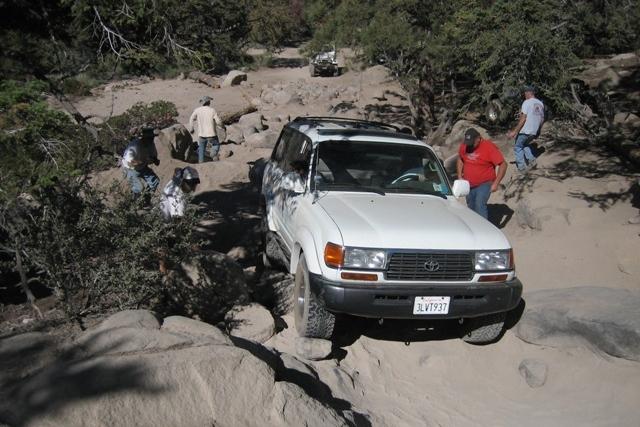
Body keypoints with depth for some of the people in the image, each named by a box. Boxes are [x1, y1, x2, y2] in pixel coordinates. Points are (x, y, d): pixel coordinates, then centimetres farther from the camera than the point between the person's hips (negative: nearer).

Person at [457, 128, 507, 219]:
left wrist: (496, 183, -21)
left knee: (480, 205, -24)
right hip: (468, 185, 6)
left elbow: (503, 164, -16)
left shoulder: (489, 147, -18)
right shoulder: (464, 146, -4)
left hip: (484, 184, -6)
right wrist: (460, 176, 5)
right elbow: (460, 159, 16)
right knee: (471, 208, 15)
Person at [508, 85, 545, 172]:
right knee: (525, 145, 27)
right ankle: (531, 159, 12)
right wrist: (538, 131, 28)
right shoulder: (540, 104, 10)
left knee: (518, 147, 9)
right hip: (534, 132, 7)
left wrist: (514, 132, -15)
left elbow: (523, 119, -18)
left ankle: (522, 166, 5)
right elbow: (542, 119, 16)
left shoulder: (527, 102, -12)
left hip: (525, 131, -7)